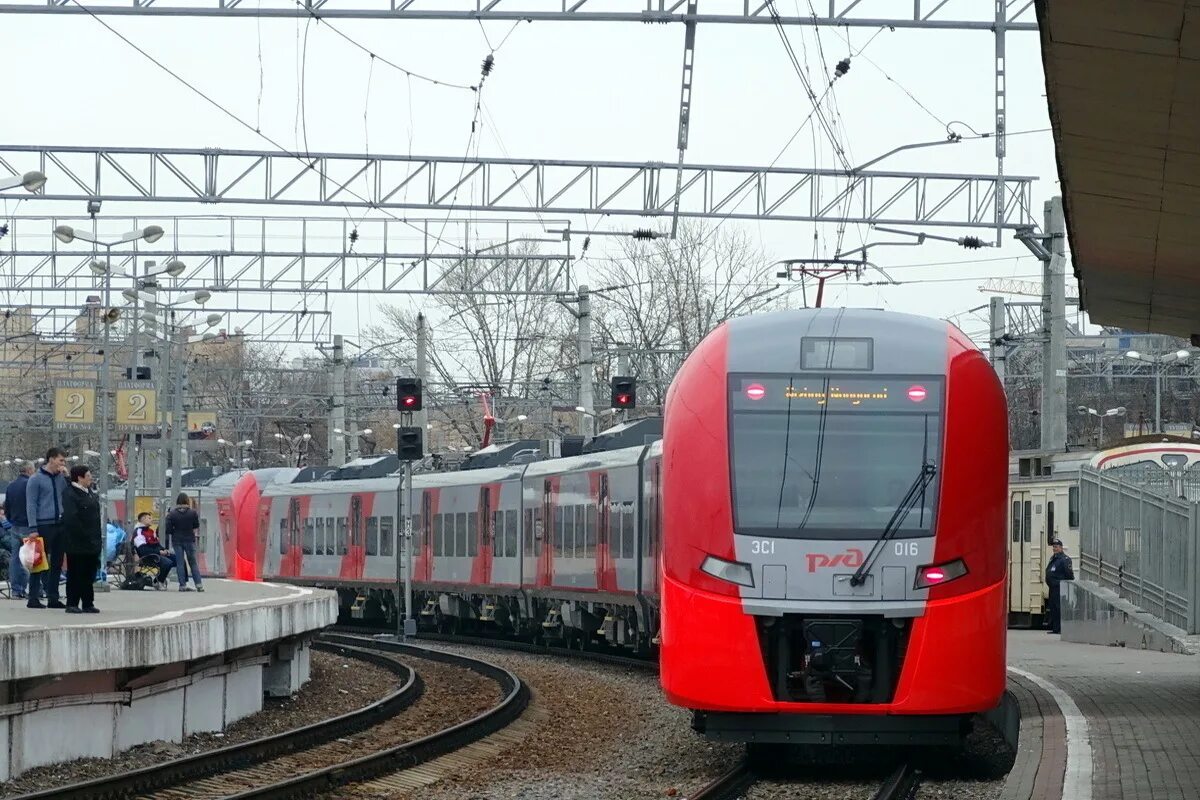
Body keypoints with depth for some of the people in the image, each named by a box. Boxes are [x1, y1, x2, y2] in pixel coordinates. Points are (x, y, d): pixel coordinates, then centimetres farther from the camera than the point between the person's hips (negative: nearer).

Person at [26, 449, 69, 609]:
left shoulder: (62, 477, 13)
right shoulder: (36, 479, -2)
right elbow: (31, 505, -6)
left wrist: (67, 476, -2)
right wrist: (33, 528, -13)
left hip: (60, 525, 6)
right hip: (44, 526, -5)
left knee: (57, 563, 7)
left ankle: (53, 597, 12)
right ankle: (33, 597, 1)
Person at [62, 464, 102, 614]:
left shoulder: (90, 493, 15)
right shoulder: (70, 494, -14)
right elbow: (71, 519, -21)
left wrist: (98, 538, 14)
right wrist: (84, 536, -20)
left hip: (92, 543, 9)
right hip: (77, 544, -9)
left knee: (89, 574, 12)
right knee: (75, 573, -3)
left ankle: (88, 604, 18)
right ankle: (72, 604, 2)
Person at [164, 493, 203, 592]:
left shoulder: (172, 514, -9)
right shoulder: (192, 512, -7)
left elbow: (168, 529, -9)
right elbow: (196, 526, 4)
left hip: (177, 540, 0)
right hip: (189, 539, 0)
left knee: (180, 563, 6)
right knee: (193, 562, 9)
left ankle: (183, 585, 2)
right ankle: (199, 585, 3)